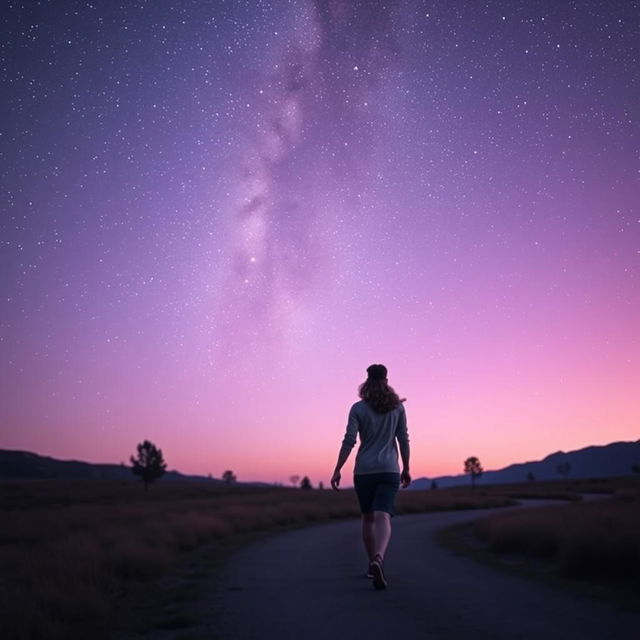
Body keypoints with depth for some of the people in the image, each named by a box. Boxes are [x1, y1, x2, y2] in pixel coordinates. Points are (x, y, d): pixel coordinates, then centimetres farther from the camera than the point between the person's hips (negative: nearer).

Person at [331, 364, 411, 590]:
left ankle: (373, 563, 27)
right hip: (389, 469, 0)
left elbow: (349, 441, -8)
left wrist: (337, 470, -5)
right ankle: (378, 558, -36)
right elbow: (403, 440, 4)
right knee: (383, 517, -11)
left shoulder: (358, 408, -2)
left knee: (368, 517, 17)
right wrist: (406, 468, 14)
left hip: (364, 470, 1)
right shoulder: (397, 406, 3)